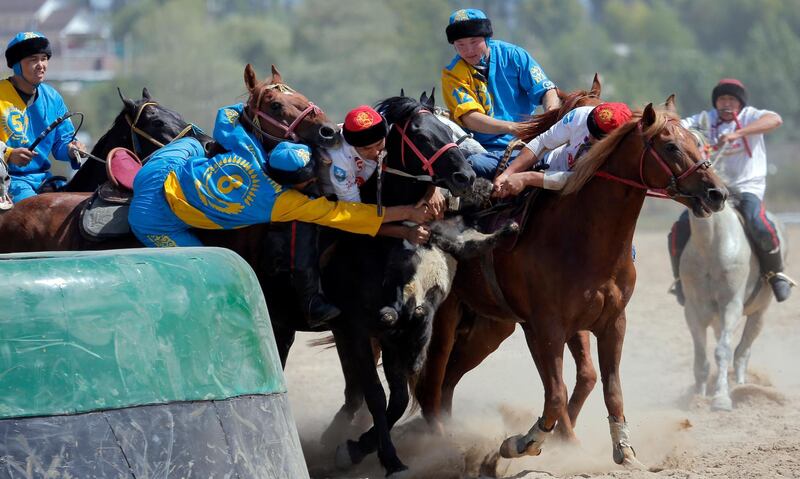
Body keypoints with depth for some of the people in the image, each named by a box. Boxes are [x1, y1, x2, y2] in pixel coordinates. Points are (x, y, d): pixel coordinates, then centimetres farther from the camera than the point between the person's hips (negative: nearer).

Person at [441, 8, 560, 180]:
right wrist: (513, 128, -25)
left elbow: (548, 91, 5)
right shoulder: (452, 74, 4)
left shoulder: (513, 55, 8)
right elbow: (469, 118, -10)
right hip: (489, 151, -1)